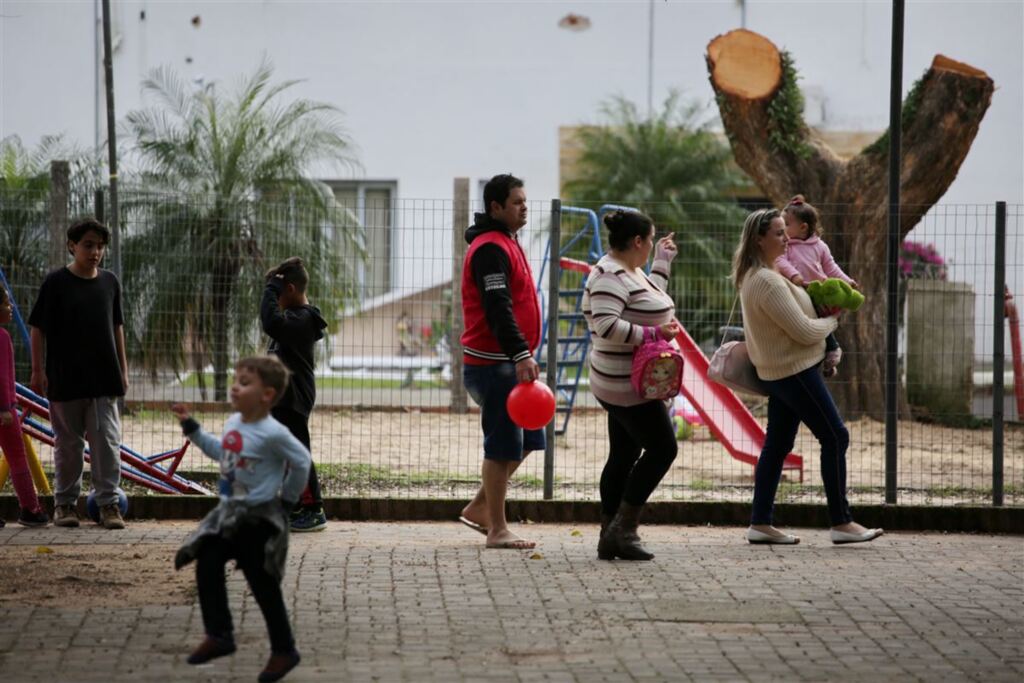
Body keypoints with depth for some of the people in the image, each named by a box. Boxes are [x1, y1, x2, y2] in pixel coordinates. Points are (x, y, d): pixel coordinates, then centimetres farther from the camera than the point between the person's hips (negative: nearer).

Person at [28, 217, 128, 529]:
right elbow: (38, 329, -3)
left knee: (107, 442, -2)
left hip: (104, 379, 3)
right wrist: (38, 371, -7)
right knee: (68, 445, 7)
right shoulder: (56, 282, -5)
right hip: (65, 380, -3)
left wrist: (123, 369, 14)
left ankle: (109, 503, 1)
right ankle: (65, 503, 17)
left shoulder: (109, 282, 7)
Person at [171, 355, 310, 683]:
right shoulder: (233, 423, 4)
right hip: (228, 512, 8)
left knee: (263, 586, -1)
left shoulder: (273, 434, -21)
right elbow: (221, 452, 22)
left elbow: (302, 462, -12)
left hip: (259, 520, -8)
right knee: (206, 567, 3)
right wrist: (191, 428, 20)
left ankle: (284, 651, 12)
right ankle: (219, 635, 14)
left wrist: (288, 499, -3)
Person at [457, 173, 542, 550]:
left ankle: (479, 508, 22)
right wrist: (521, 355, -31)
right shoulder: (490, 248, -14)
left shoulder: (507, 243, 19)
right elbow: (497, 308, -24)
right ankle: (497, 530, -1)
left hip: (509, 363, 10)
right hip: (493, 363, -10)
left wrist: (525, 355, 24)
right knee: (503, 445, -6)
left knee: (527, 439, 13)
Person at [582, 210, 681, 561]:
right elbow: (605, 325, -30)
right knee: (662, 448, -7)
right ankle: (622, 529, -6)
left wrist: (662, 261, 30)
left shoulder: (630, 272, 14)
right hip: (627, 385, -11)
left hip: (624, 384, 11)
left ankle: (610, 537, 13)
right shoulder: (610, 276, -19)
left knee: (623, 455, 11)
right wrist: (653, 333, -25)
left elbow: (650, 301, 32)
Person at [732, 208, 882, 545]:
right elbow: (804, 331, -21)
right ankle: (841, 523, -4)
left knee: (777, 444, 11)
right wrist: (831, 321, -3)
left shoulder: (753, 276, 9)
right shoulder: (767, 281, -23)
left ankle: (760, 524, 12)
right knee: (835, 437, -6)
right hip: (794, 370, -10)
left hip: (779, 371, 10)